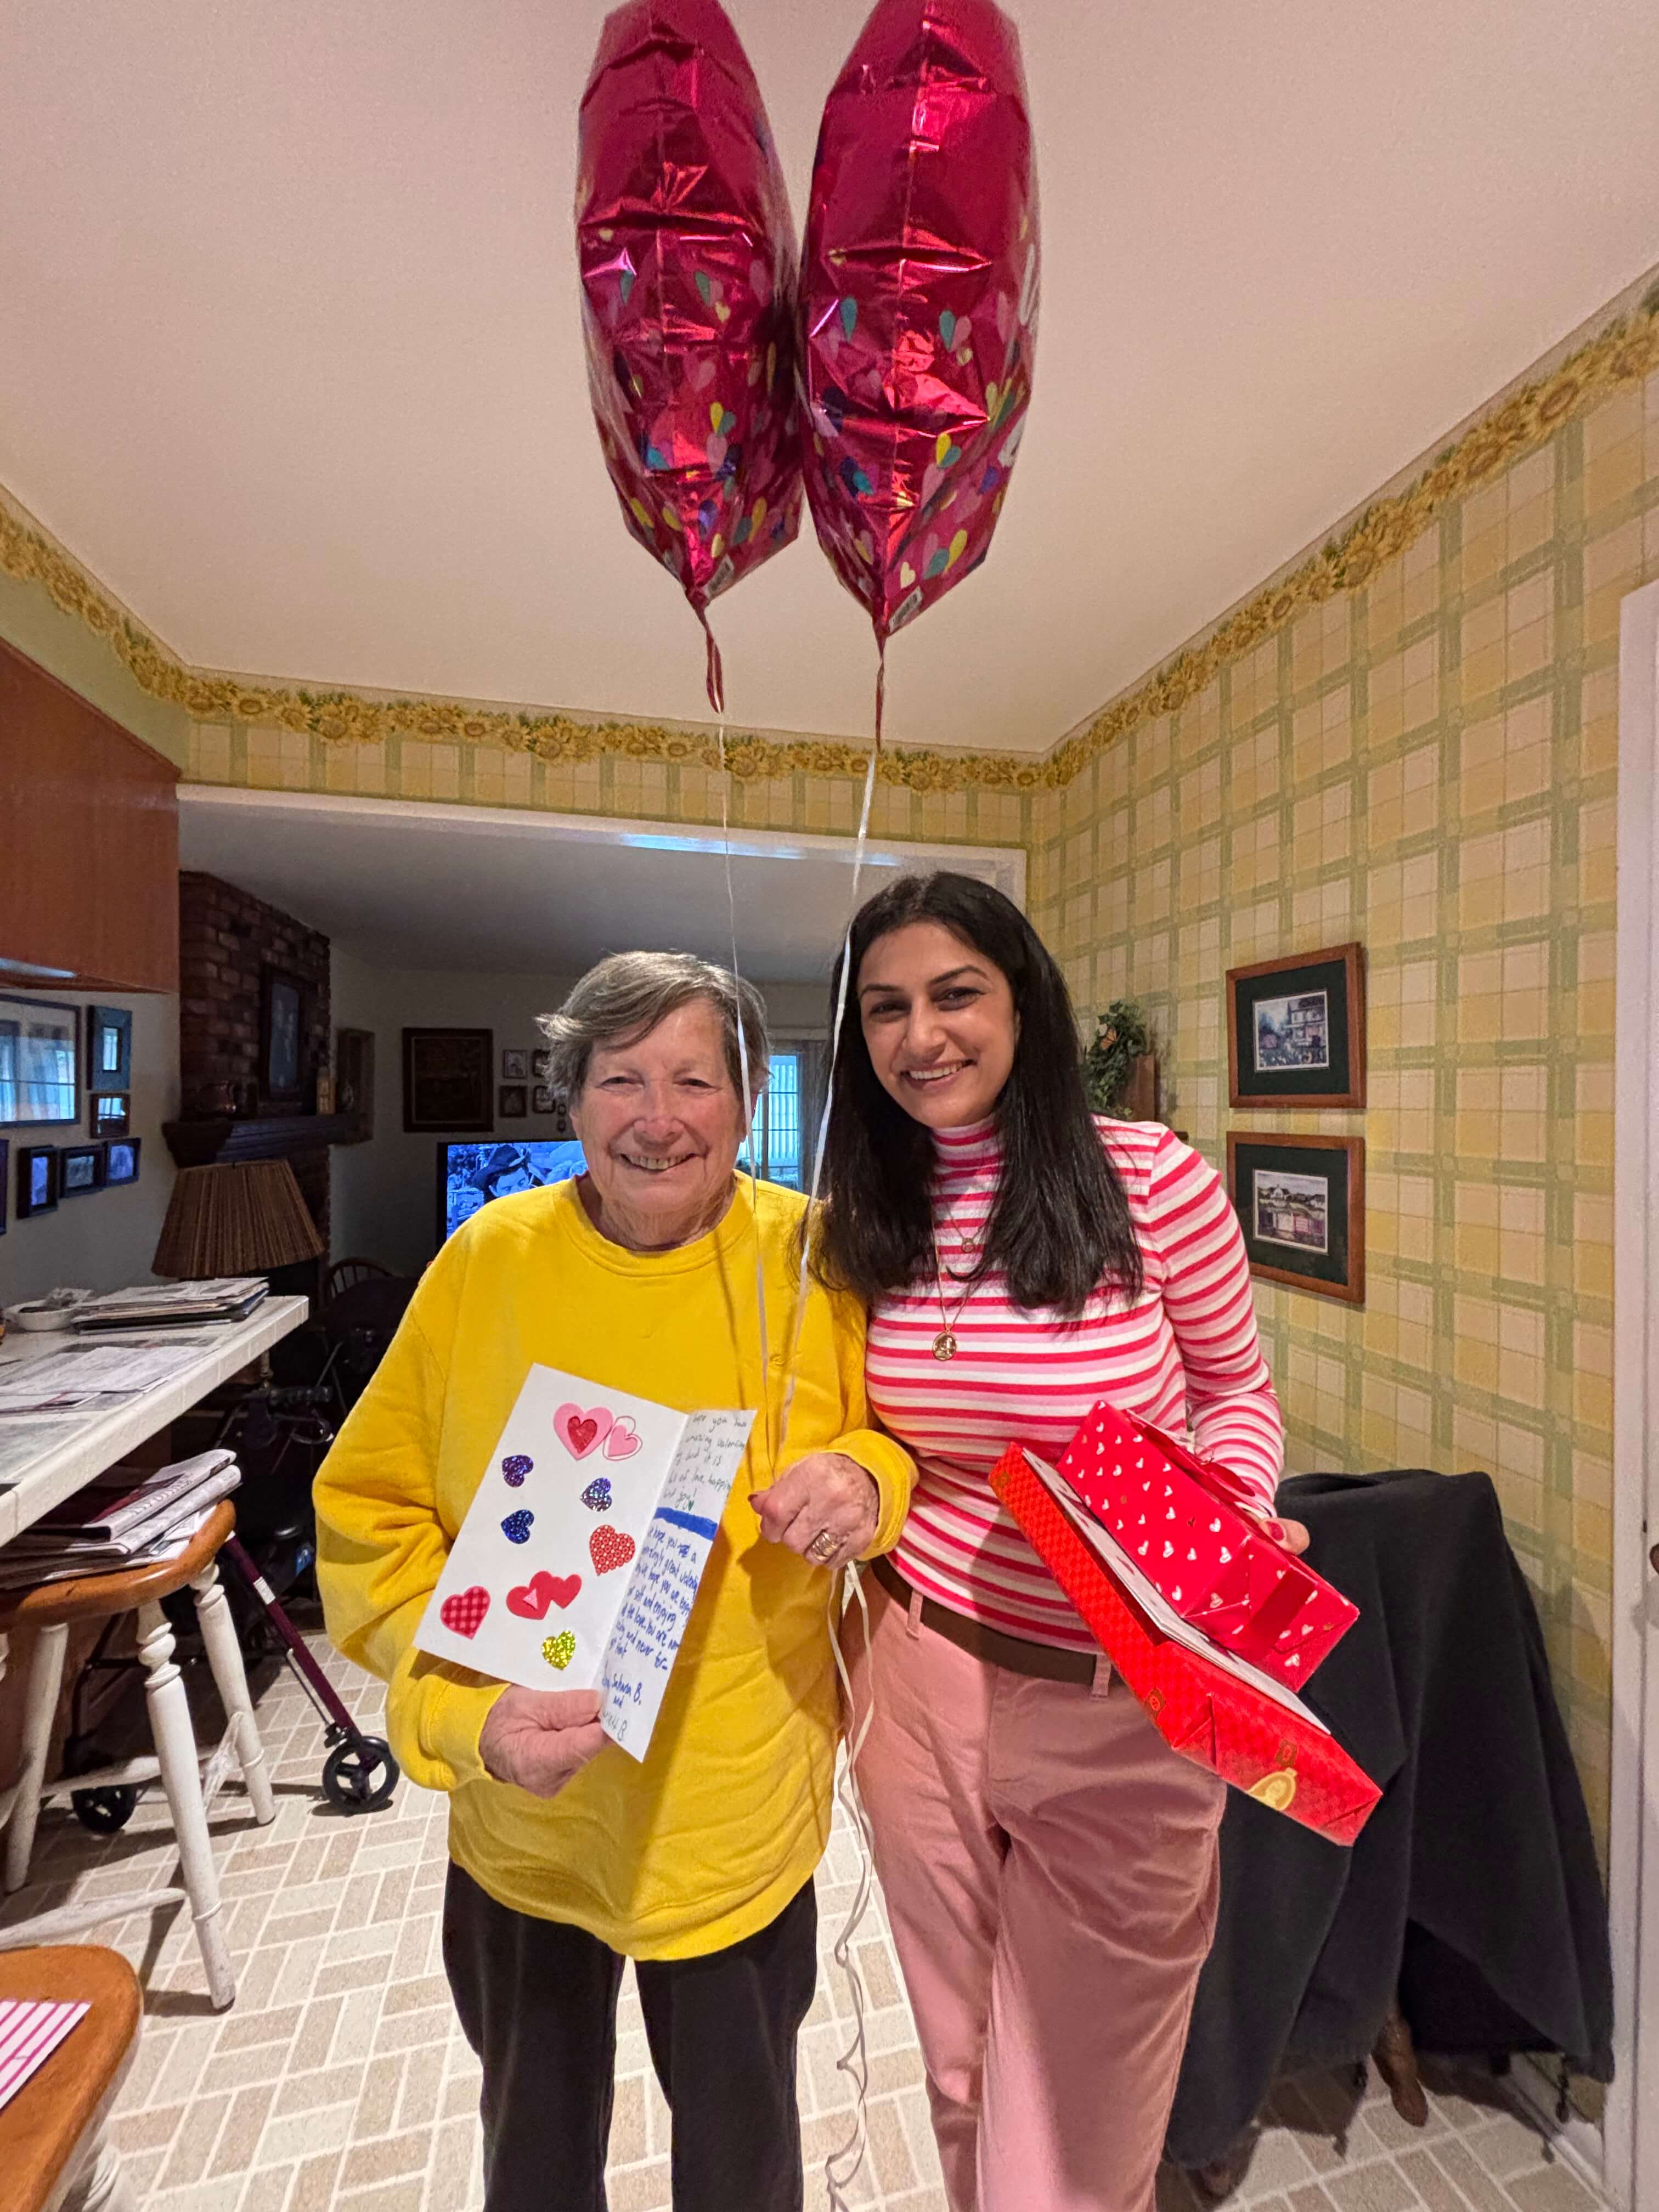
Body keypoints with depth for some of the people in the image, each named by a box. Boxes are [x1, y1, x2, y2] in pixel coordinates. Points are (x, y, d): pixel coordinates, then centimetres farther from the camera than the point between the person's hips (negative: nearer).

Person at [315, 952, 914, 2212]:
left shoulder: (810, 1259, -15)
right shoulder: (489, 1259, -14)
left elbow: (896, 1438, -2)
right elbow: (367, 1512, -9)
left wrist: (866, 1478, -24)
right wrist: (464, 1707, -21)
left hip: (739, 1811, 0)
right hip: (519, 1813, 1)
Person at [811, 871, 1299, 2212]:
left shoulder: (1150, 1180, -16)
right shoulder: (866, 1218, -4)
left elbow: (1237, 1392, -1)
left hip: (1118, 1707, -3)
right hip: (922, 1680, 4)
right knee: (964, 2081, 28)